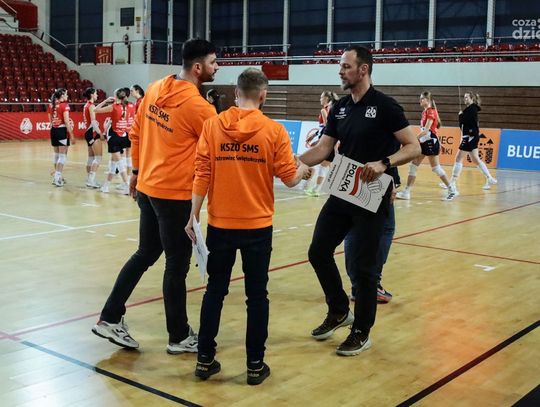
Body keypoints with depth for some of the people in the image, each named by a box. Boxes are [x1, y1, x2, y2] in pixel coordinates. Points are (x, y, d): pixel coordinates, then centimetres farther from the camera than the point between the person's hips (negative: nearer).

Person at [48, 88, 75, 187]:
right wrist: (71, 135, -13)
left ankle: (57, 176, 24)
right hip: (62, 131, -7)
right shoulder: (64, 105, -11)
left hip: (53, 131, 7)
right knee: (62, 155, -2)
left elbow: (50, 121, 12)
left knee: (57, 155, 16)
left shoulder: (51, 105, 8)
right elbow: (66, 122, -16)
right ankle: (57, 177, -9)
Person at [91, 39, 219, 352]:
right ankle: (179, 337, 17)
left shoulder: (155, 89, 4)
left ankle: (111, 319, 22)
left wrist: (137, 171, 21)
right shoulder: (198, 106, -18)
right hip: (175, 193, -8)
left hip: (148, 187, 8)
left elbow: (136, 133, 12)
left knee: (145, 255, 18)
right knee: (177, 264, 4)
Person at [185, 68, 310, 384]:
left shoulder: (213, 125, -4)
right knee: (257, 295, 10)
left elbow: (202, 176, -5)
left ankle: (205, 360, 20)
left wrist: (193, 216, 2)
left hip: (220, 224, 2)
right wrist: (304, 168, 18)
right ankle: (255, 365, 16)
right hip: (258, 226, -1)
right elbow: (290, 179, -4)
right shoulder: (274, 130, -7)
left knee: (215, 291, 14)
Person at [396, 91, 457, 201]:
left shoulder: (431, 111, -13)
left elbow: (426, 130, -21)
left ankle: (452, 190, 6)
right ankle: (406, 192, 7)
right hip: (424, 142, 9)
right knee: (413, 165, 5)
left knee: (436, 168, -4)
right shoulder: (425, 112, 13)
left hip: (431, 141, -9)